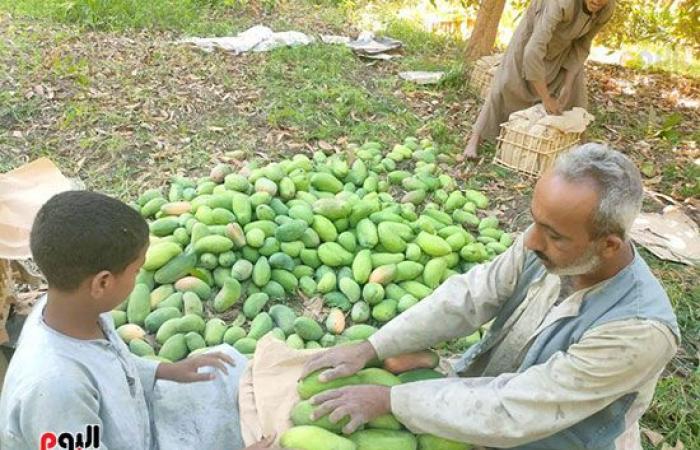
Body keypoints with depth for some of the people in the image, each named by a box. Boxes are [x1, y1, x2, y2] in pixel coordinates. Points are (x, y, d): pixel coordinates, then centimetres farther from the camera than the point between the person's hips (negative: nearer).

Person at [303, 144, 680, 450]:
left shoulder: (638, 329, -34)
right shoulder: (549, 244, -17)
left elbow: (515, 413, -33)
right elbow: (467, 296, -12)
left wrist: (389, 400, -30)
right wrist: (370, 349, -19)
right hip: (485, 393, 5)